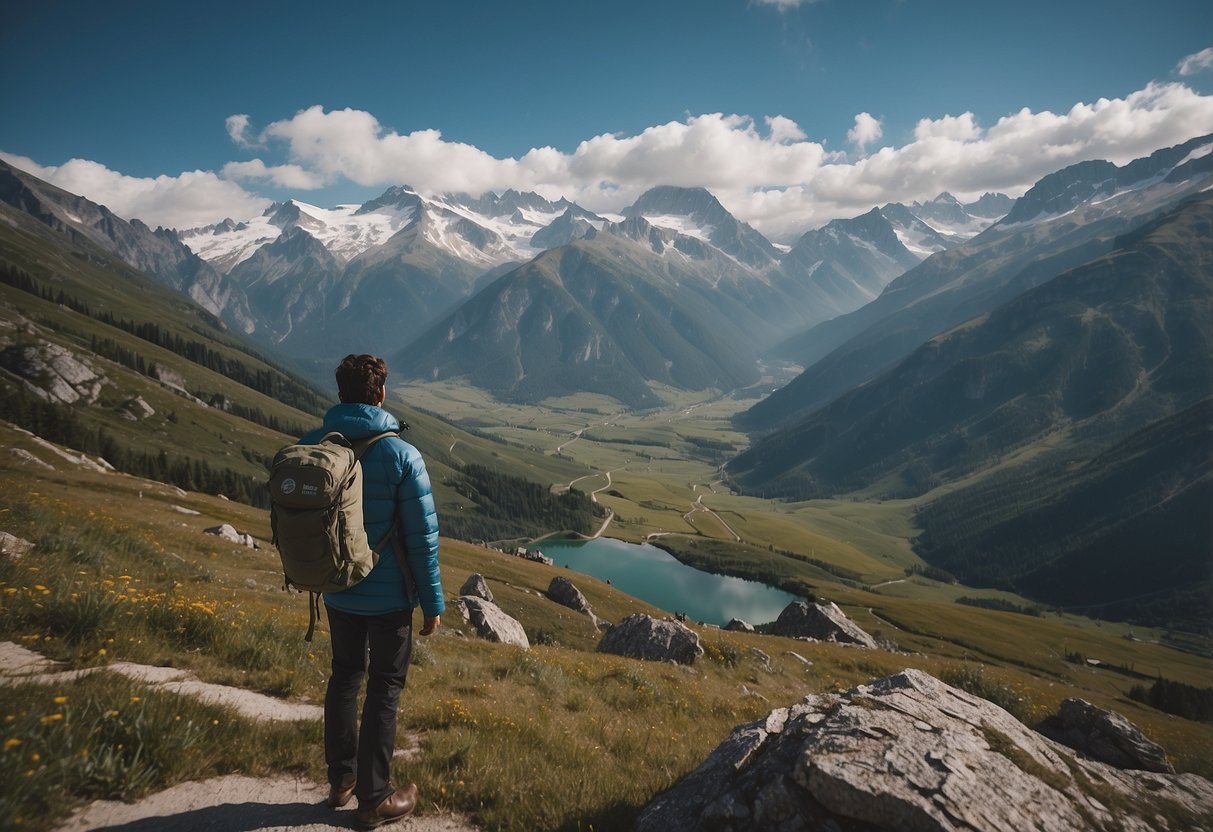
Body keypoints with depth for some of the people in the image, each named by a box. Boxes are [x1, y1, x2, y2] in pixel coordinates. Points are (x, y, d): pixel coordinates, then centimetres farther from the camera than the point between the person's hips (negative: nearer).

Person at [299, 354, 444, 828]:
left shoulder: (310, 447, -6)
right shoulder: (401, 455, -18)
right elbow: (423, 536, -15)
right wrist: (433, 602, -5)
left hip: (337, 591, 4)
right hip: (389, 596, -4)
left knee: (345, 677, 23)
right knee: (384, 690, 10)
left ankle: (341, 780, 36)